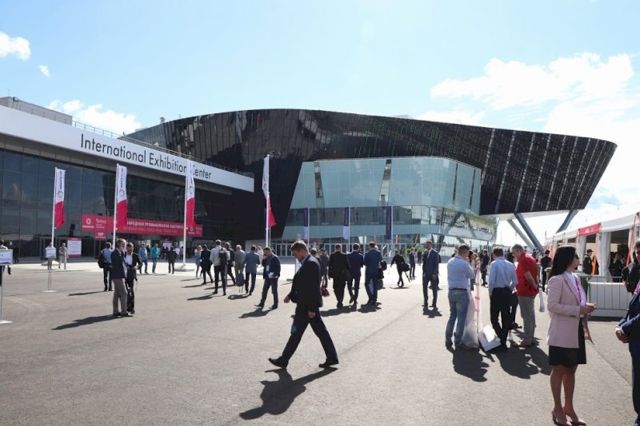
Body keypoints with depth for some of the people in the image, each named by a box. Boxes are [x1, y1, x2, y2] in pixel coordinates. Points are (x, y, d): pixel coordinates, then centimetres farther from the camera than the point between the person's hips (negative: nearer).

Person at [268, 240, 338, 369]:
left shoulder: (311, 263, -19)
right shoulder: (308, 262, 12)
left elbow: (313, 288, -23)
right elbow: (301, 284, 20)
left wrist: (311, 308, -22)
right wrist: (291, 295, 14)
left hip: (307, 305, -10)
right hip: (309, 305, 10)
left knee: (296, 332, 1)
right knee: (320, 331, 12)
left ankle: (283, 360, 12)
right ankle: (332, 357, 16)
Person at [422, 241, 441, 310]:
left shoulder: (435, 253, -4)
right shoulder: (424, 253, 11)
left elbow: (436, 264, -8)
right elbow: (423, 262, 6)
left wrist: (434, 273, -13)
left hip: (433, 274, -4)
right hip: (425, 274, 5)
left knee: (434, 289, 2)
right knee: (424, 289, 4)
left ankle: (434, 305, 10)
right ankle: (426, 304, 12)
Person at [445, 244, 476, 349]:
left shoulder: (450, 262, 6)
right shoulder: (464, 264, -15)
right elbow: (472, 276, -2)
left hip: (451, 291, 7)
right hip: (462, 292, -7)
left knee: (452, 316, 17)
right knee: (461, 318, 3)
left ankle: (448, 341, 19)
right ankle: (458, 343, 8)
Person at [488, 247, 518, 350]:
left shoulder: (494, 264, -11)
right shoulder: (510, 265, 5)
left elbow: (491, 281, -15)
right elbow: (515, 281, 7)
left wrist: (490, 293, -2)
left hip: (497, 292, -5)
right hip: (507, 292, 6)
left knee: (494, 318, 0)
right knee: (506, 317, 13)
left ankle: (502, 340, -14)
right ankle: (504, 341, 20)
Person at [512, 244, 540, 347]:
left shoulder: (523, 259, -17)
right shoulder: (530, 257, 14)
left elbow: (527, 275, -23)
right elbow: (535, 274, 16)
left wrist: (534, 285, -10)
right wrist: (535, 285, 10)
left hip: (525, 291, -10)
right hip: (531, 291, 10)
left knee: (526, 316, -4)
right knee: (531, 315, 15)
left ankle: (527, 340, 1)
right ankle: (531, 338, 22)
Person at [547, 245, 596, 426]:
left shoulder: (576, 278, 11)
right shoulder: (557, 279, -15)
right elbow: (552, 305, -20)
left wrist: (585, 307, 0)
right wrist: (578, 310, -21)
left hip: (576, 331, 8)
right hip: (562, 333, -8)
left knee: (571, 370, 15)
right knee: (559, 370, 5)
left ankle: (568, 407, 28)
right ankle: (558, 408, 17)